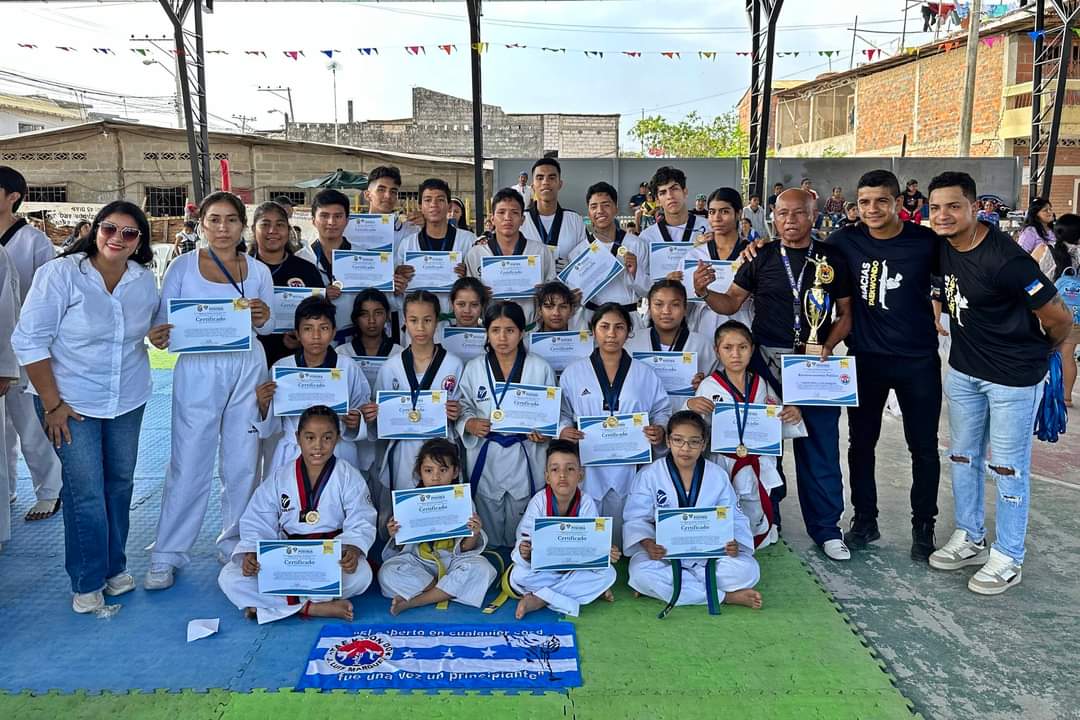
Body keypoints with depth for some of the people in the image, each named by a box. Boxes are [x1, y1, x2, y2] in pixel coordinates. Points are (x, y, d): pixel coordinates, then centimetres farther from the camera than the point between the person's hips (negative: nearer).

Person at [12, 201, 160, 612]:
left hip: (128, 401, 4)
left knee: (120, 483, 12)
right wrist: (52, 404, -14)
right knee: (85, 491, -3)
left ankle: (114, 565, 29)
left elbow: (153, 325, 18)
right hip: (71, 402, -4)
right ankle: (88, 582, 13)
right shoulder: (60, 274, -12)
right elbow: (30, 341, -12)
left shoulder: (144, 280, 1)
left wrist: (158, 336, -8)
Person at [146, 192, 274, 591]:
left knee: (243, 461, 7)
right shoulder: (182, 266, 2)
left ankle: (236, 544, 23)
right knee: (189, 463, -1)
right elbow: (162, 322, 0)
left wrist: (261, 317, -10)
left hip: (248, 368, 2)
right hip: (198, 369, -2)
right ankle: (167, 554, 12)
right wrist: (161, 336, -22)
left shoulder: (258, 271, 8)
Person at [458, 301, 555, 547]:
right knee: (488, 530, 12)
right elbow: (464, 408, 6)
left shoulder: (541, 369, -1)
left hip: (524, 458, -1)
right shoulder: (474, 368, 2)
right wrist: (470, 424, -14)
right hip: (486, 459, 1)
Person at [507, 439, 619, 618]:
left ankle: (538, 600, -20)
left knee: (608, 573, -23)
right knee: (518, 576, -29)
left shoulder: (586, 503, -14)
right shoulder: (539, 501, -18)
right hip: (542, 566, -2)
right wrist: (524, 554, -44)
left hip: (576, 566, 2)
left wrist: (605, 554, -38)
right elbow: (525, 538, -21)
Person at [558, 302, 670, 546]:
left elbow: (662, 410, 10)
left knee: (625, 534, 6)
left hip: (630, 468, 1)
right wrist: (563, 430, -14)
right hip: (588, 468, -1)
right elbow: (561, 412, 6)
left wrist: (659, 430, -10)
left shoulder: (644, 374, 7)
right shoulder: (573, 373, 5)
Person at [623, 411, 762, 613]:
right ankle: (725, 596, -24)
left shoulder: (718, 476, 1)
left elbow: (733, 517, 2)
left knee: (747, 570, -24)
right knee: (641, 573, -34)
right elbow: (636, 519, -6)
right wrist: (647, 543, -27)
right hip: (664, 551, -1)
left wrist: (734, 543, -21)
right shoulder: (649, 475, -4)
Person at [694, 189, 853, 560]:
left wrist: (828, 346, -8)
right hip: (766, 361, 0)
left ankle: (826, 528, 19)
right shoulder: (761, 257, 3)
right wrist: (704, 292, -14)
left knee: (821, 446, 4)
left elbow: (845, 313, 9)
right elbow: (732, 303, 5)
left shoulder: (832, 259, 4)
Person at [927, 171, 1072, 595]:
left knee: (1008, 468, 4)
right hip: (963, 369, 8)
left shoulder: (1003, 259, -26)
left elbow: (1059, 317, -18)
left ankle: (1008, 559, 19)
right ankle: (970, 540, 33)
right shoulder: (942, 246, -2)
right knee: (963, 457, 17)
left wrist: (1036, 352, 1)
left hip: (1013, 376, -8)